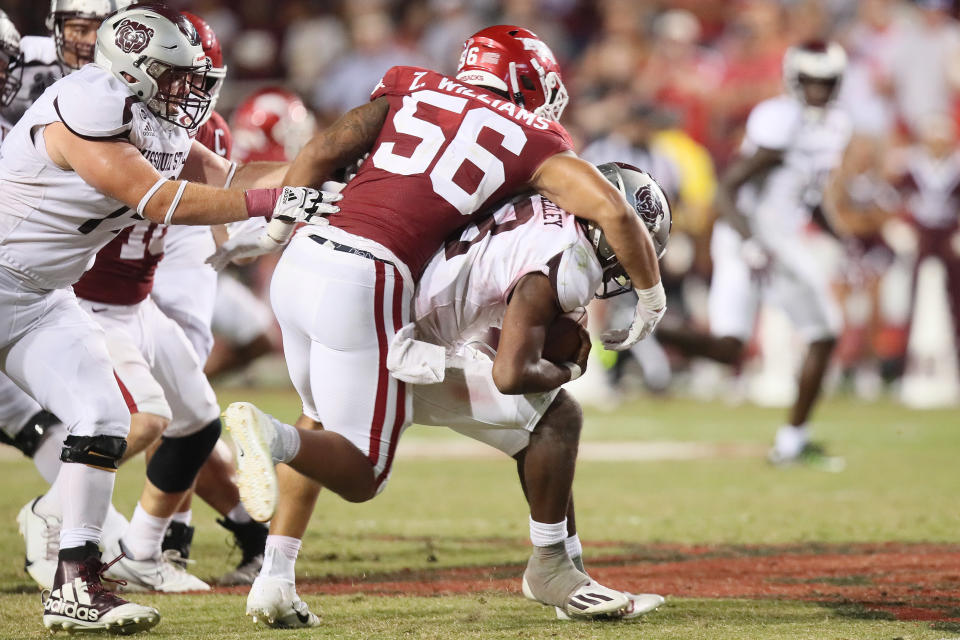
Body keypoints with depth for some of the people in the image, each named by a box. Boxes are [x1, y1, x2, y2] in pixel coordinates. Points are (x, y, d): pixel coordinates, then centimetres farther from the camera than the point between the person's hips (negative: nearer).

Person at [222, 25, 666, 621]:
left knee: (325, 422, 28)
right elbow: (613, 211, 1)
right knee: (361, 476, 4)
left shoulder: (413, 88, 20)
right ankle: (271, 435, -27)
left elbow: (323, 152, 9)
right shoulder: (530, 140, 10)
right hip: (364, 281, -6)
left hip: (302, 260, 6)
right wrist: (651, 294, 15)